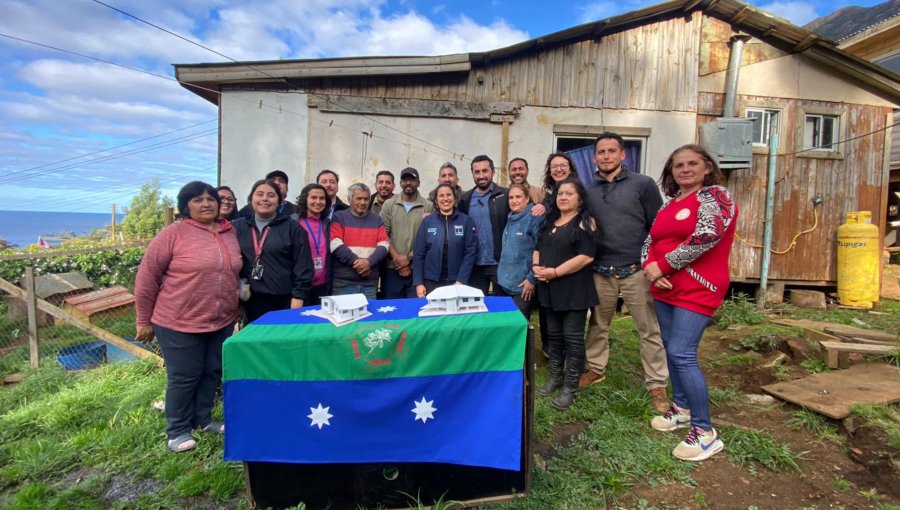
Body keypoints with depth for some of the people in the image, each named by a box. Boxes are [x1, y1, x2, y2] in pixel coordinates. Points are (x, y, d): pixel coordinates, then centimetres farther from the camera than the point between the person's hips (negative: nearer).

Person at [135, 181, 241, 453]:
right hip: (180, 323, -5)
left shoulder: (230, 233, 5)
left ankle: (203, 419, 36)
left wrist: (236, 306, 16)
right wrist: (144, 320, -5)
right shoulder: (174, 233, -10)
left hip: (222, 322, 5)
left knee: (212, 373, 16)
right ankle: (178, 430, 27)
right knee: (184, 377, 7)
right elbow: (147, 276, -8)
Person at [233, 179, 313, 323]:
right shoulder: (238, 227, 9)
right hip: (249, 302, 3)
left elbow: (303, 265, -4)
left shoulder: (292, 227, 0)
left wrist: (298, 297, -10)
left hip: (284, 302, -2)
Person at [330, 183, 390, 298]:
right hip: (343, 282, -3)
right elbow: (335, 245, -8)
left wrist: (369, 262, -14)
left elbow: (384, 245, 3)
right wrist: (356, 262, -13)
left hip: (370, 283, 3)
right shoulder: (339, 217, 5)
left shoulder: (377, 219, 14)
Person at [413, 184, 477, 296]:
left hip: (456, 281, -1)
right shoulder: (427, 221, 2)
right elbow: (419, 254, 1)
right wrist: (418, 283, -5)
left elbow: (470, 253, -4)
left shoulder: (466, 221, -1)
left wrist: (461, 281, -12)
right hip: (431, 281, 1)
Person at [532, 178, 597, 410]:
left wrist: (554, 272, -20)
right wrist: (536, 266, -3)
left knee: (572, 337, 1)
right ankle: (555, 376, 29)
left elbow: (586, 256, -19)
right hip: (550, 288, 7)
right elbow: (538, 248, 19)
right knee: (554, 334, 15)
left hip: (574, 289, -7)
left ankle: (570, 387, 12)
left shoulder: (585, 222, -8)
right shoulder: (549, 221, 15)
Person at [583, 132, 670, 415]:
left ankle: (657, 385, 19)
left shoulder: (643, 184, -3)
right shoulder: (588, 190, 7)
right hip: (601, 272, 3)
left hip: (637, 271, -3)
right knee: (598, 325, 15)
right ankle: (595, 369, 34)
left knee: (650, 330, 5)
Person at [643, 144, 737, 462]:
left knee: (681, 354, -13)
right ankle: (682, 409, 31)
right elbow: (650, 240, 12)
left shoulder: (715, 196, -8)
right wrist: (650, 267, -9)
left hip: (697, 290, -8)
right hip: (665, 289, 8)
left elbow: (706, 237, -23)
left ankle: (705, 433, -1)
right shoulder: (670, 203, 14)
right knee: (672, 350, 14)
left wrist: (662, 266, -18)